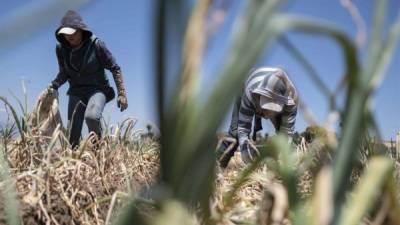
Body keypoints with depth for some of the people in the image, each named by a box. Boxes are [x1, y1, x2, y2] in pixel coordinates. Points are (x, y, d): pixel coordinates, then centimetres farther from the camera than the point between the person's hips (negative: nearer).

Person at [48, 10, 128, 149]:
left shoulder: (96, 44, -15)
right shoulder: (61, 48, -3)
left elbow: (115, 68, -7)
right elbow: (64, 73, 12)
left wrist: (121, 94, -11)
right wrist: (54, 85, -8)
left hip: (97, 89, -4)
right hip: (76, 91, 4)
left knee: (91, 116, -33)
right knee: (72, 134, -3)